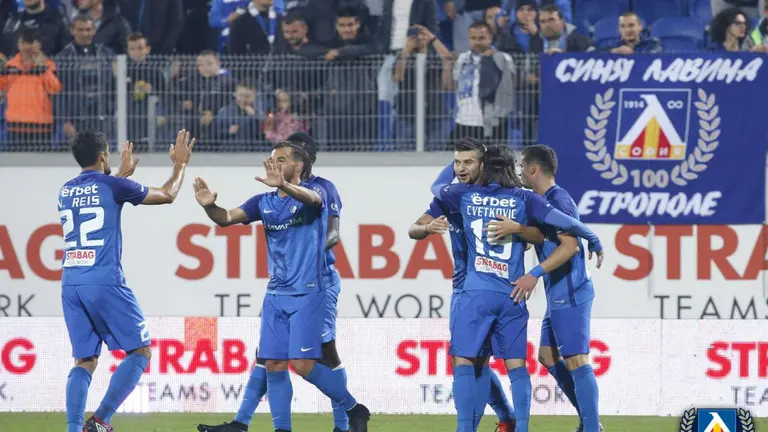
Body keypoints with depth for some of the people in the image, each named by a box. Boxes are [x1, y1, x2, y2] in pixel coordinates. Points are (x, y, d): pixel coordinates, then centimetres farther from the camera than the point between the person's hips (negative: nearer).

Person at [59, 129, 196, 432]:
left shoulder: (66, 191, 14)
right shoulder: (111, 185, -3)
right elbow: (167, 195, 10)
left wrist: (122, 173, 51)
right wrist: (180, 164, 27)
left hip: (70, 285, 6)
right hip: (104, 283, -6)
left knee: (84, 361, 8)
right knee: (140, 351, 5)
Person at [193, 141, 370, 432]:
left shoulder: (314, 191, -7)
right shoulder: (264, 202, 9)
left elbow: (313, 198, -31)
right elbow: (227, 218, -1)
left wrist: (284, 185, -53)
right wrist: (209, 206, -25)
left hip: (308, 294, -6)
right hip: (276, 296, 6)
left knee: (303, 364, -13)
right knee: (274, 365, 1)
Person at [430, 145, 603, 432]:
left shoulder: (467, 195, 5)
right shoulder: (523, 199, 3)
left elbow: (437, 187, 26)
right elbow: (562, 222, -4)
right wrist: (593, 239, 12)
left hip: (477, 293, -1)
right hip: (512, 295, 1)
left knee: (464, 360, 4)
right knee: (517, 364, 6)